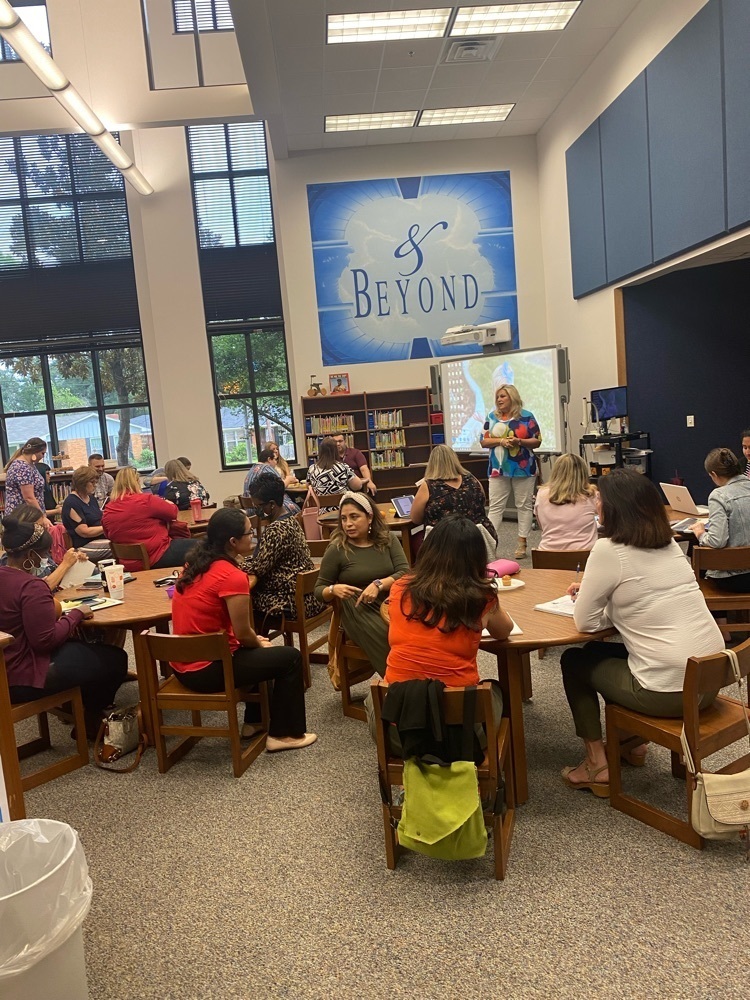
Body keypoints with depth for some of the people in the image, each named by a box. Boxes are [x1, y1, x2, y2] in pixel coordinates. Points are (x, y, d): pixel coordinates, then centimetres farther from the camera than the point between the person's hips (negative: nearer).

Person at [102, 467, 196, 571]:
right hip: (158, 557, -8)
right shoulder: (146, 500, -16)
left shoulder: (106, 512, 2)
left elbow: (109, 535, 18)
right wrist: (167, 504, 19)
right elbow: (173, 512, -5)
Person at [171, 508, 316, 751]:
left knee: (255, 650, 30)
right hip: (207, 670, -9)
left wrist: (256, 641, 11)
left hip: (184, 664, 9)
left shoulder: (196, 564, 4)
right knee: (290, 657, 5)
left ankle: (254, 721, 37)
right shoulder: (232, 576, -23)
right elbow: (243, 634, -16)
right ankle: (284, 734, 16)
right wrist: (260, 643, 6)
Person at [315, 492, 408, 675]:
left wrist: (379, 584, -21)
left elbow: (405, 573, -4)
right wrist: (333, 590, -18)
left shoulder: (388, 540, 7)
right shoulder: (336, 550, -1)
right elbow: (319, 590, 5)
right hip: (360, 613, -3)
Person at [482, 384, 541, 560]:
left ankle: (522, 544, 11)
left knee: (524, 506, 4)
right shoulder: (491, 416, 7)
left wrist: (520, 442, -19)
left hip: (523, 468, -2)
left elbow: (537, 441, -1)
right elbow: (484, 441, 4)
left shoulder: (526, 416, -1)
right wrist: (501, 441, -13)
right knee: (495, 507, 1)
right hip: (498, 469, 2)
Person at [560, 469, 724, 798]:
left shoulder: (608, 550, -14)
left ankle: (597, 765, 21)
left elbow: (585, 622, -8)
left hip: (668, 691, -8)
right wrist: (592, 592, 18)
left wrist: (589, 598, 11)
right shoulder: (670, 545, 9)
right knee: (604, 652, 28)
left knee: (575, 660, 16)